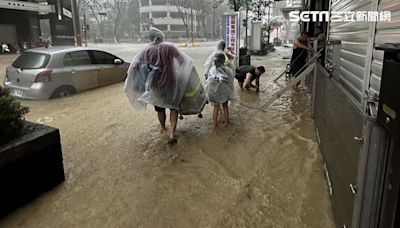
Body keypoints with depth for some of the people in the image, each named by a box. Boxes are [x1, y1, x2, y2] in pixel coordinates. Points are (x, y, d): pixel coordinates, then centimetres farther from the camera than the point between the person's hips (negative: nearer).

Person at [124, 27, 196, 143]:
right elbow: (183, 60, -11)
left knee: (160, 108, 20)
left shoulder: (146, 51, -5)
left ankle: (163, 128, 41)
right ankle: (172, 132, -3)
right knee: (173, 106, 10)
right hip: (169, 81, -2)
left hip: (155, 83, 2)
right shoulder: (169, 47, -8)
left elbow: (134, 66, -8)